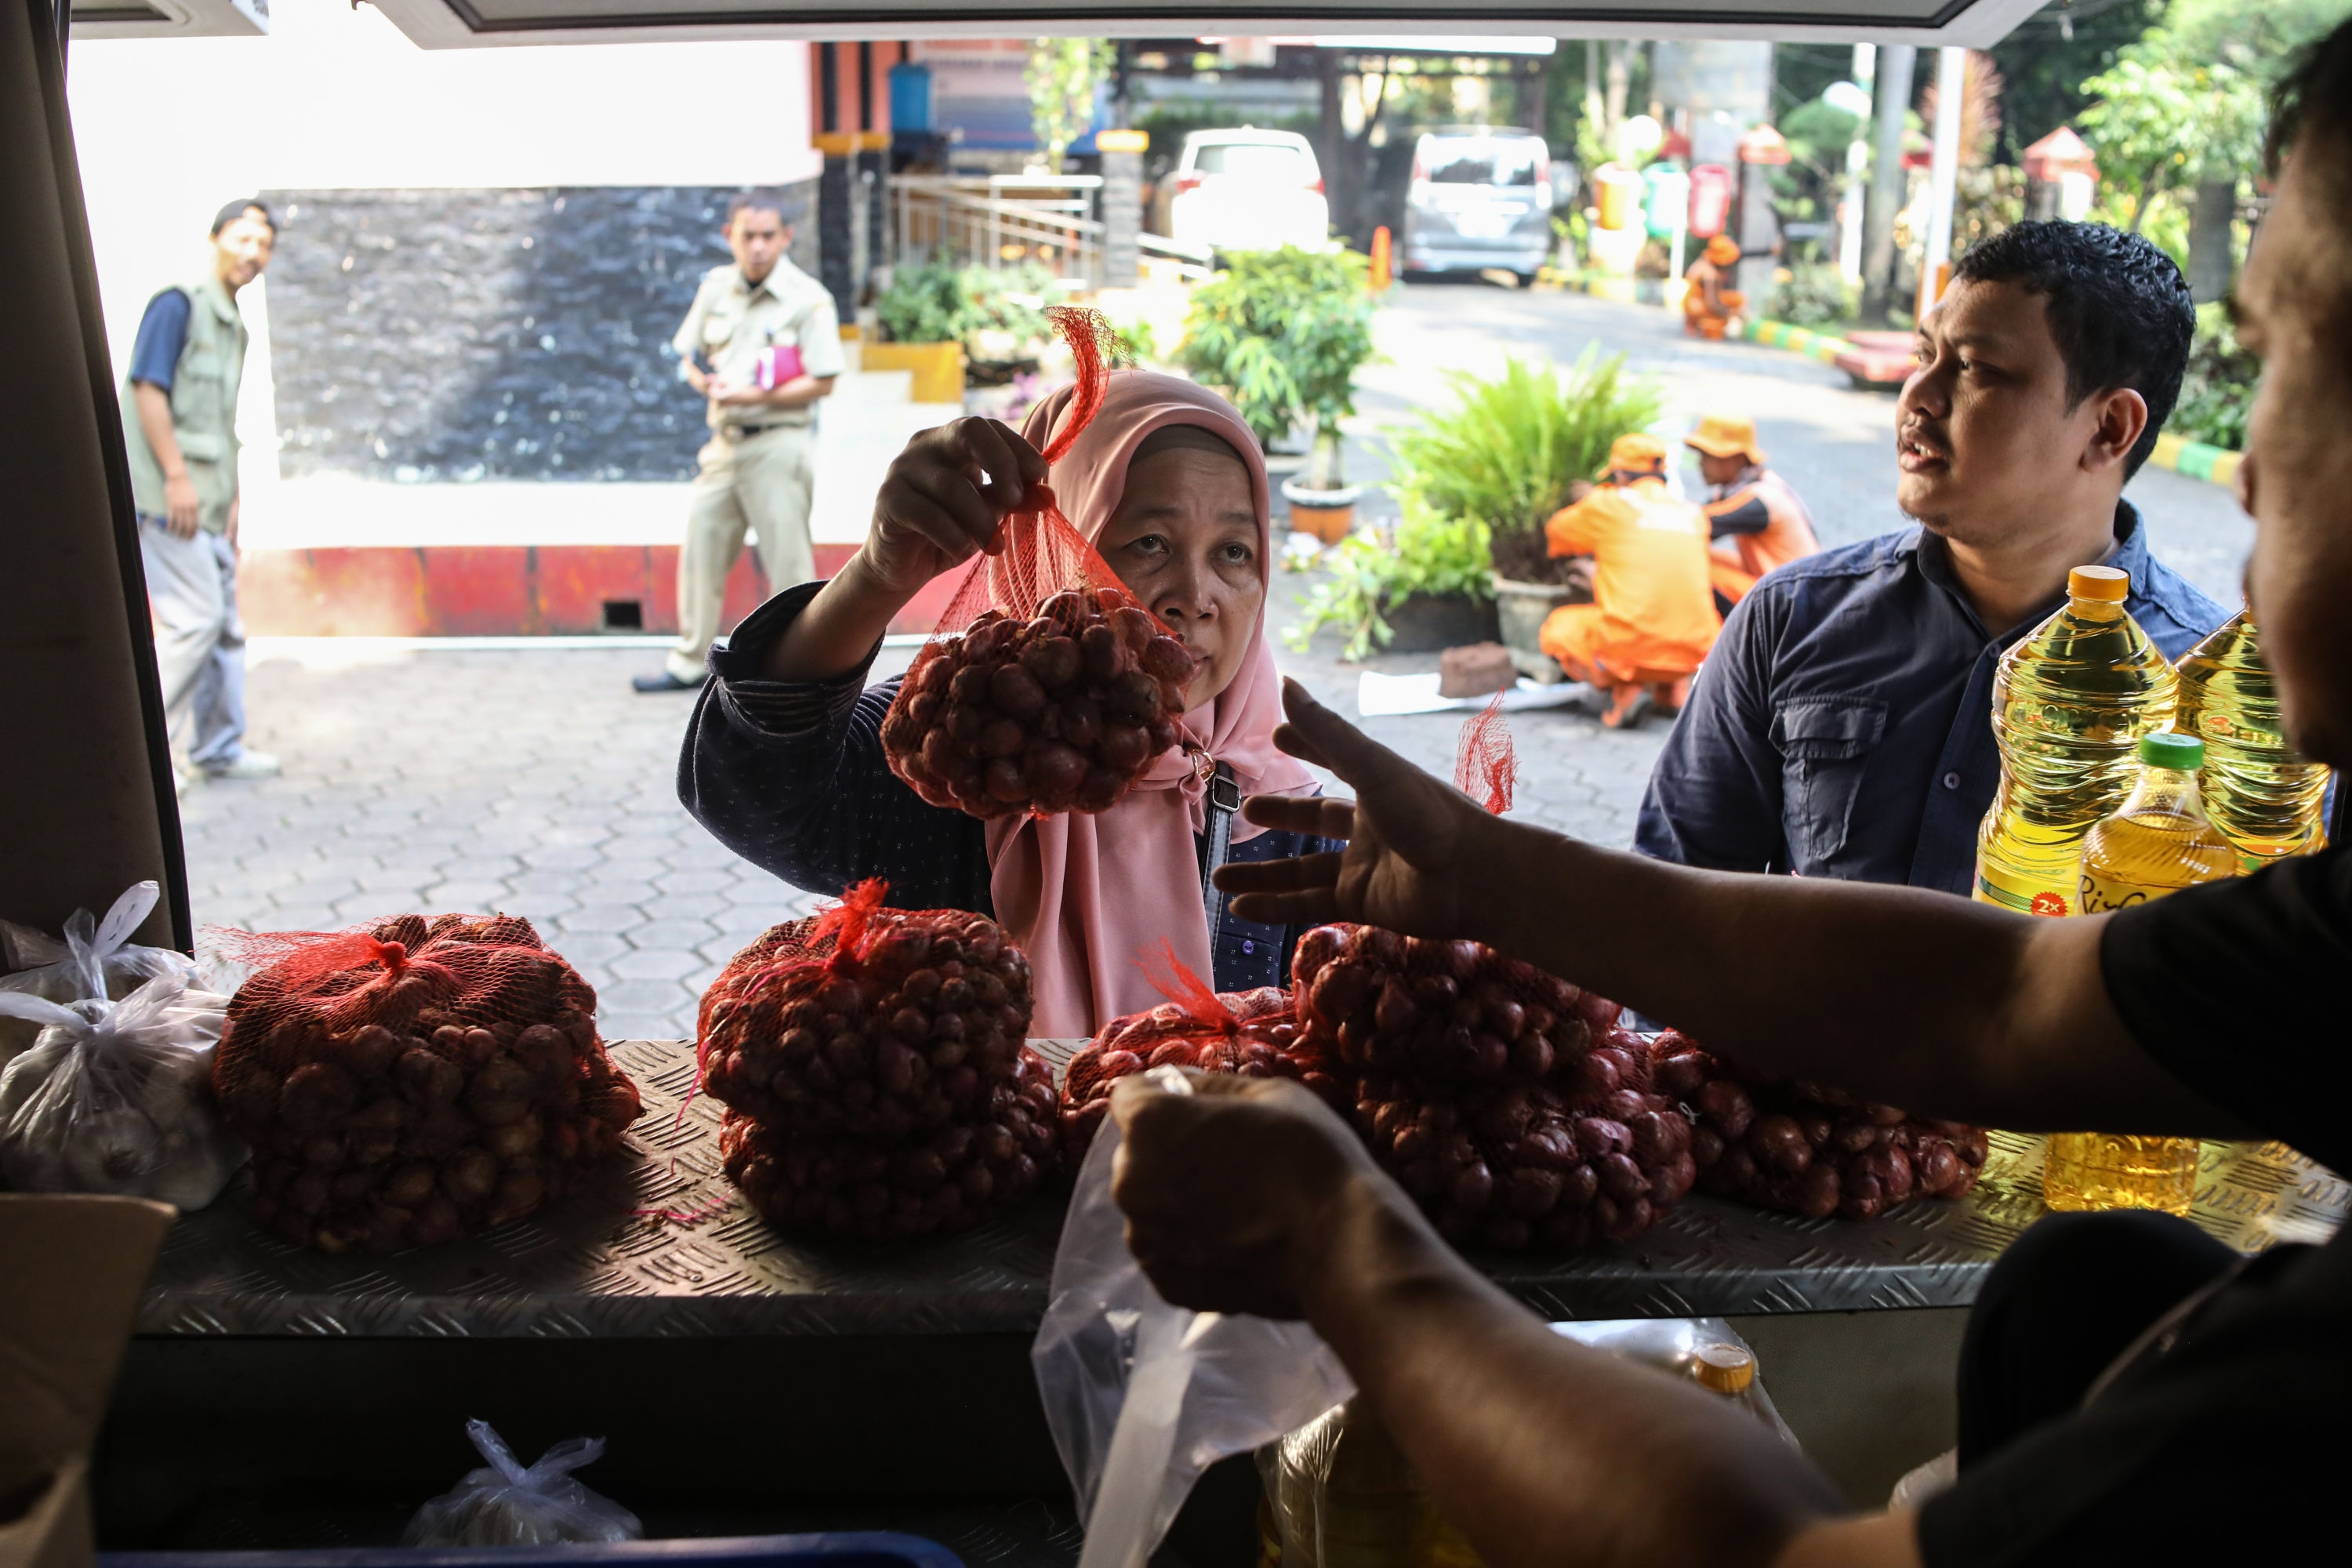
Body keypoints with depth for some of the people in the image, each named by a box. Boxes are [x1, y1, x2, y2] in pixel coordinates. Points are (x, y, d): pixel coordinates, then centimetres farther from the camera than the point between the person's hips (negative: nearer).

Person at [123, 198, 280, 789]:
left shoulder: (234, 325, 18)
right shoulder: (178, 304, -7)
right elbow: (147, 388, -15)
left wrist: (230, 499, 18)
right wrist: (177, 476, -20)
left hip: (206, 502, 9)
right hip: (165, 495, -9)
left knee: (225, 624, 11)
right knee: (195, 619, -11)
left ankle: (218, 749, 20)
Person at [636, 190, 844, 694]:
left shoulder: (809, 299, -8)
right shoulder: (716, 287, 10)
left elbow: (823, 382, -12)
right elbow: (687, 355, 18)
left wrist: (758, 397, -19)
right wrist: (705, 382, -4)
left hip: (778, 446, -6)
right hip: (725, 442, 6)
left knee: (787, 558, -3)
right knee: (701, 550, 12)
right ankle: (689, 662, 24)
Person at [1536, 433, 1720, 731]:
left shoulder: (1606, 505, 2)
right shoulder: (1693, 514, 14)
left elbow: (1553, 536, 19)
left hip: (1629, 645, -6)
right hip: (1691, 653, 6)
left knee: (1556, 629, 21)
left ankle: (1624, 690, -3)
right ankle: (1675, 686, 13)